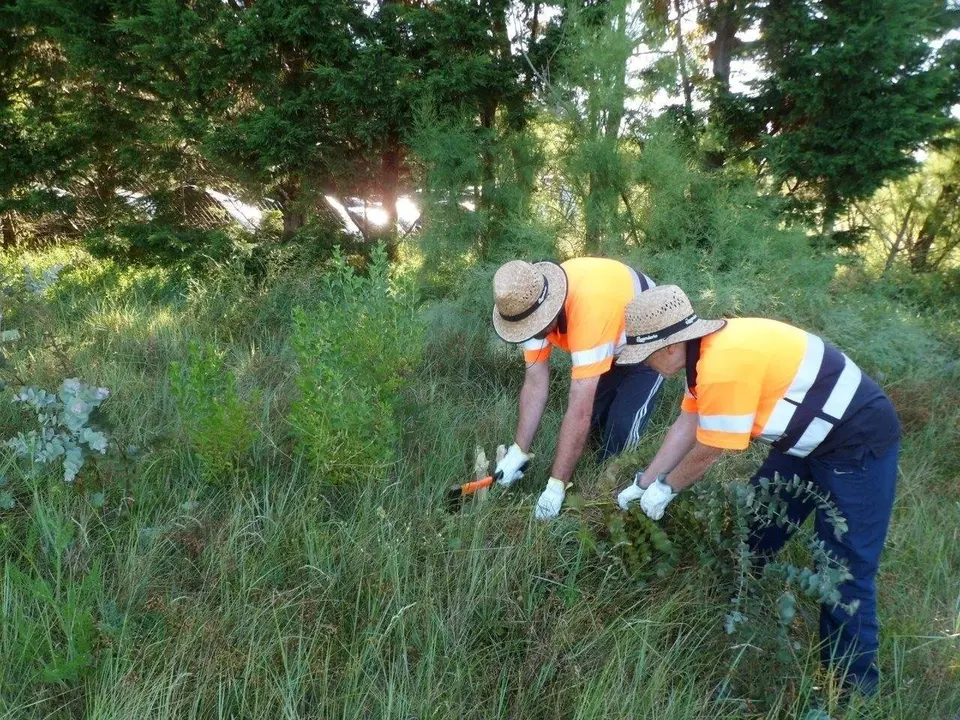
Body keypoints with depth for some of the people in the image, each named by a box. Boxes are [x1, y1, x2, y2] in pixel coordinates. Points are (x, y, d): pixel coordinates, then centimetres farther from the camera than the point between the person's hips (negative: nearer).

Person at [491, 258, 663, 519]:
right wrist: (518, 452, -19)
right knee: (591, 419, -2)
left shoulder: (589, 309, -46)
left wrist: (556, 486, -38)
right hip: (611, 347, 7)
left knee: (622, 429, -17)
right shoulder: (528, 303, -23)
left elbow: (579, 411, -43)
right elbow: (535, 381, -16)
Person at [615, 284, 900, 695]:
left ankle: (850, 679, 14)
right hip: (810, 438, 10)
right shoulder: (708, 350, -2)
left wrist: (665, 488, -3)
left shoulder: (724, 366, -32)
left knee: (845, 568, -2)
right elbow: (686, 426, 7)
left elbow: (708, 451, -20)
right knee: (753, 525, 16)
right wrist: (643, 483, 10)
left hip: (859, 442, -10)